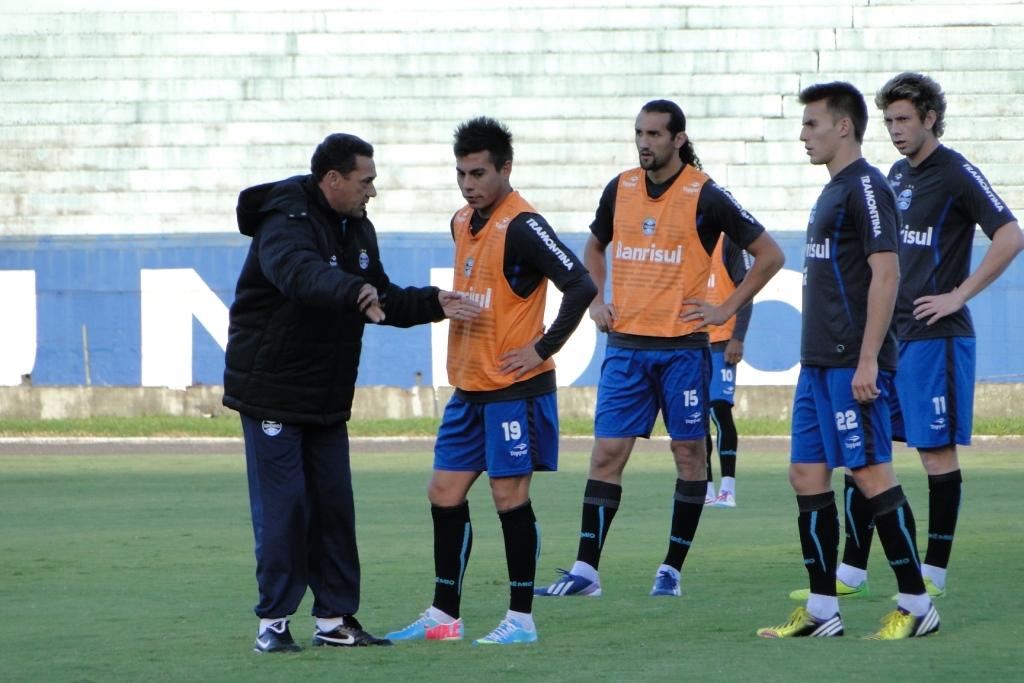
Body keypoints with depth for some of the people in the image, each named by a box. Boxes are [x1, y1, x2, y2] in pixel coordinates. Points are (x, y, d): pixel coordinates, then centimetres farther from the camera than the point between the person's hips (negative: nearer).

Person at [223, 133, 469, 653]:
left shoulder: (357, 229, 10)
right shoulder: (286, 224, -19)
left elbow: (382, 298, 17)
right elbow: (301, 273, -42)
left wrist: (432, 304, 0)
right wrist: (354, 292, -58)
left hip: (327, 397, 8)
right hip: (271, 391, -8)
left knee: (334, 506, 8)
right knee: (282, 507, -8)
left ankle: (335, 619, 13)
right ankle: (272, 622, -1)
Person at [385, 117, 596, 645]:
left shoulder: (521, 226, -14)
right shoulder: (462, 222, 12)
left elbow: (581, 285, -21)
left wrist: (543, 348, -17)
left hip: (513, 387, -8)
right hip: (468, 386, 8)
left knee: (509, 495, -4)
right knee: (444, 493, 7)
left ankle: (521, 619, 4)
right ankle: (443, 616, 14)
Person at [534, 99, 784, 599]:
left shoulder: (704, 196, -6)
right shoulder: (620, 190, 8)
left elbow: (768, 254, -1)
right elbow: (594, 247, 27)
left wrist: (726, 309, -4)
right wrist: (596, 301, 12)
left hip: (682, 346, -3)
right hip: (625, 345, 3)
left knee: (688, 452, 2)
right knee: (607, 453, -3)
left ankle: (672, 569, 11)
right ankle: (585, 571, -6)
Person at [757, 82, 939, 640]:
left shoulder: (866, 187, -11)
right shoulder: (833, 191, 18)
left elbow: (886, 274, -18)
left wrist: (867, 361, -22)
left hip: (852, 364, -10)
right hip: (817, 363, 10)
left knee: (871, 472, -8)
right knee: (806, 474, 8)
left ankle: (916, 606, -2)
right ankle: (821, 611, 12)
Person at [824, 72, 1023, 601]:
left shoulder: (956, 174, -9)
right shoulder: (897, 175, 15)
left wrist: (959, 295, -16)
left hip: (934, 336, -8)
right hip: (886, 333, 8)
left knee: (937, 450, -2)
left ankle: (933, 573, 4)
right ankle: (851, 572, 7)